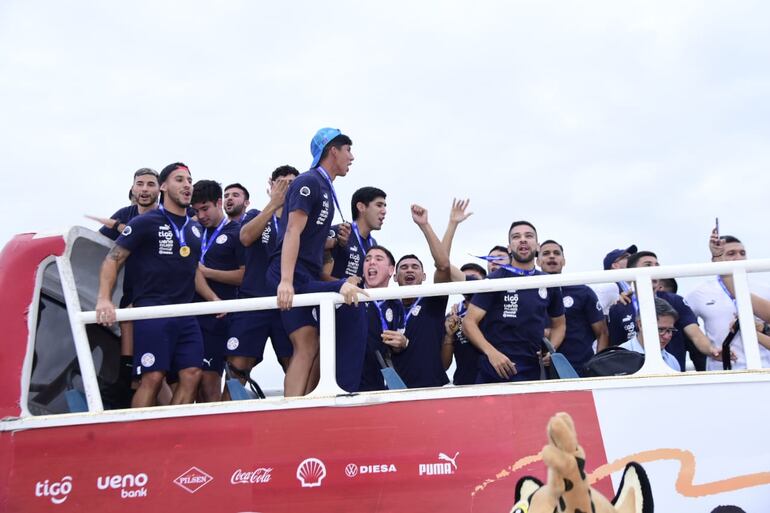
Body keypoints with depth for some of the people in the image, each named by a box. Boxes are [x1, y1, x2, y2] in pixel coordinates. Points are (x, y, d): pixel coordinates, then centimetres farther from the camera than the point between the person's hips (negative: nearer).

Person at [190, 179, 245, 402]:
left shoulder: (237, 232, 1)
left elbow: (245, 275, -8)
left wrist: (206, 271, -9)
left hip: (217, 315, -6)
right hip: (192, 312, 6)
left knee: (209, 380, -7)